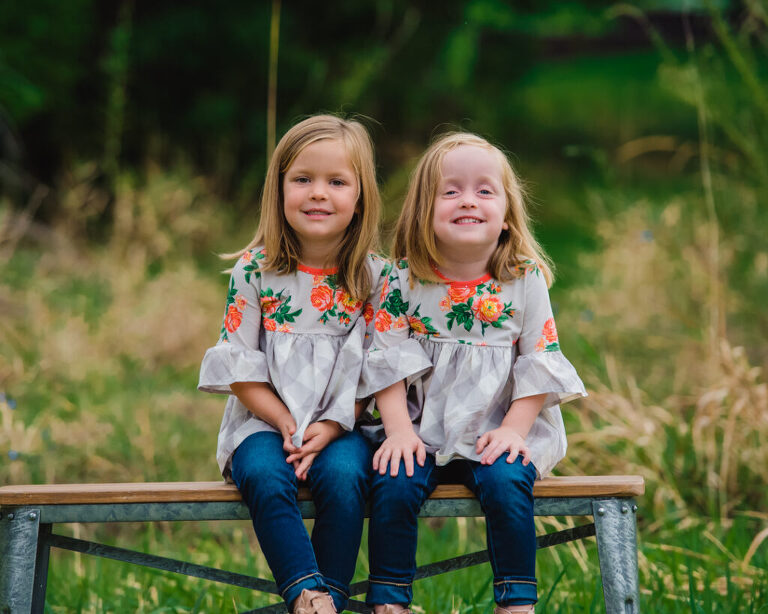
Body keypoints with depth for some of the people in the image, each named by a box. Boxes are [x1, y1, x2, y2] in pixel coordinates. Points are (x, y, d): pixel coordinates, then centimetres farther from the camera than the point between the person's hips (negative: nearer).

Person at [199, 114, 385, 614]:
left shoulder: (374, 277, 0)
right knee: (264, 476, -31)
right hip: (266, 421, 0)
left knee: (343, 475, -31)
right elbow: (240, 366, 0)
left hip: (341, 424, 0)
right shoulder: (254, 271, 0)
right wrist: (287, 424, -12)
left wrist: (332, 426, -15)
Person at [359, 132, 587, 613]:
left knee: (506, 481, -28)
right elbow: (388, 359, -1)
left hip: (497, 433, -1)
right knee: (393, 484, -23)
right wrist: (399, 430, -12)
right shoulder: (402, 282, 0)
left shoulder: (526, 281, -1)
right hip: (421, 432, 1)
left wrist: (512, 430, -10)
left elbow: (540, 363, 0)